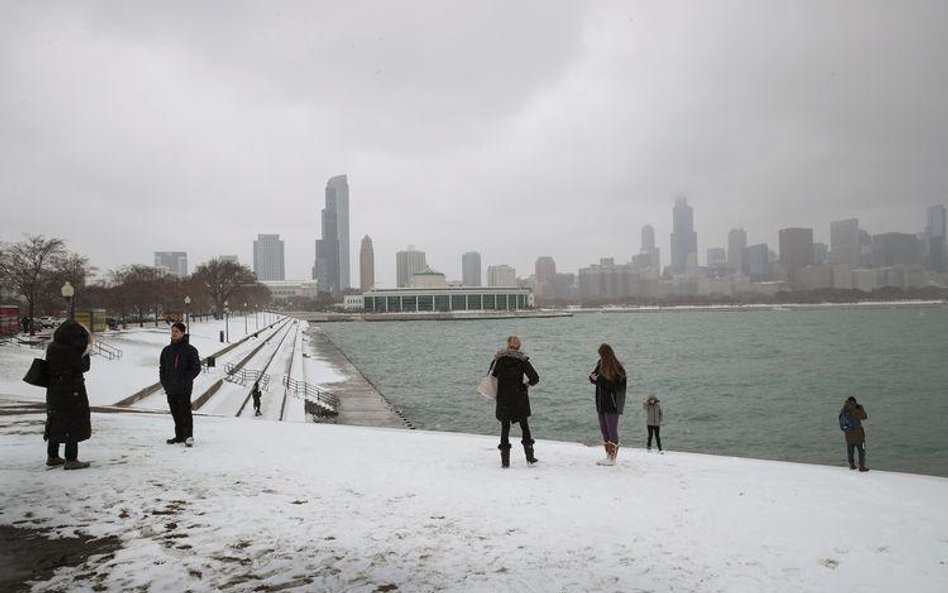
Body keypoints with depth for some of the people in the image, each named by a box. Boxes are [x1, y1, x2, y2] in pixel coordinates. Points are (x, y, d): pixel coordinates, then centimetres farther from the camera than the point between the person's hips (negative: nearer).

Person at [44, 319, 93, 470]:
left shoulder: (52, 347, 4)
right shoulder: (68, 351, -22)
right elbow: (83, 366, -13)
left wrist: (82, 350, 4)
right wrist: (85, 351, -3)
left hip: (54, 391, 9)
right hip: (70, 392, -9)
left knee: (56, 423, 18)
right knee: (74, 424, 0)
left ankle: (52, 457, 28)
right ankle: (71, 460, 2)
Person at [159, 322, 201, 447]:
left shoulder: (190, 350, -4)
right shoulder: (167, 350, 12)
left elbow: (196, 368, -7)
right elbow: (162, 368, 18)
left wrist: (185, 381, -15)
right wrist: (164, 382, 4)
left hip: (184, 389, -5)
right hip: (170, 388, 5)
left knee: (185, 411, -9)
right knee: (175, 413, 10)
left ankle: (189, 436, -6)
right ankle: (179, 435, 19)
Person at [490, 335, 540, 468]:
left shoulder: (499, 358, -1)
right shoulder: (522, 360, -3)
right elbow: (535, 378, -9)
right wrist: (526, 384, 9)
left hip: (502, 399, 1)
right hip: (519, 399, 0)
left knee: (505, 427, 8)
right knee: (524, 425, 14)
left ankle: (505, 460, 7)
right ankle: (530, 457, 15)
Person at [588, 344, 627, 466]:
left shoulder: (617, 368, -13)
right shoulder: (601, 364, 9)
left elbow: (615, 385, -20)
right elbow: (594, 376, 13)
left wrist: (598, 380, -18)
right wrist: (593, 377, -10)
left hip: (612, 404, -8)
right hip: (602, 403, 8)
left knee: (612, 430, -3)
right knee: (604, 431, 11)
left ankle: (612, 458, 2)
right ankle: (609, 456, 19)